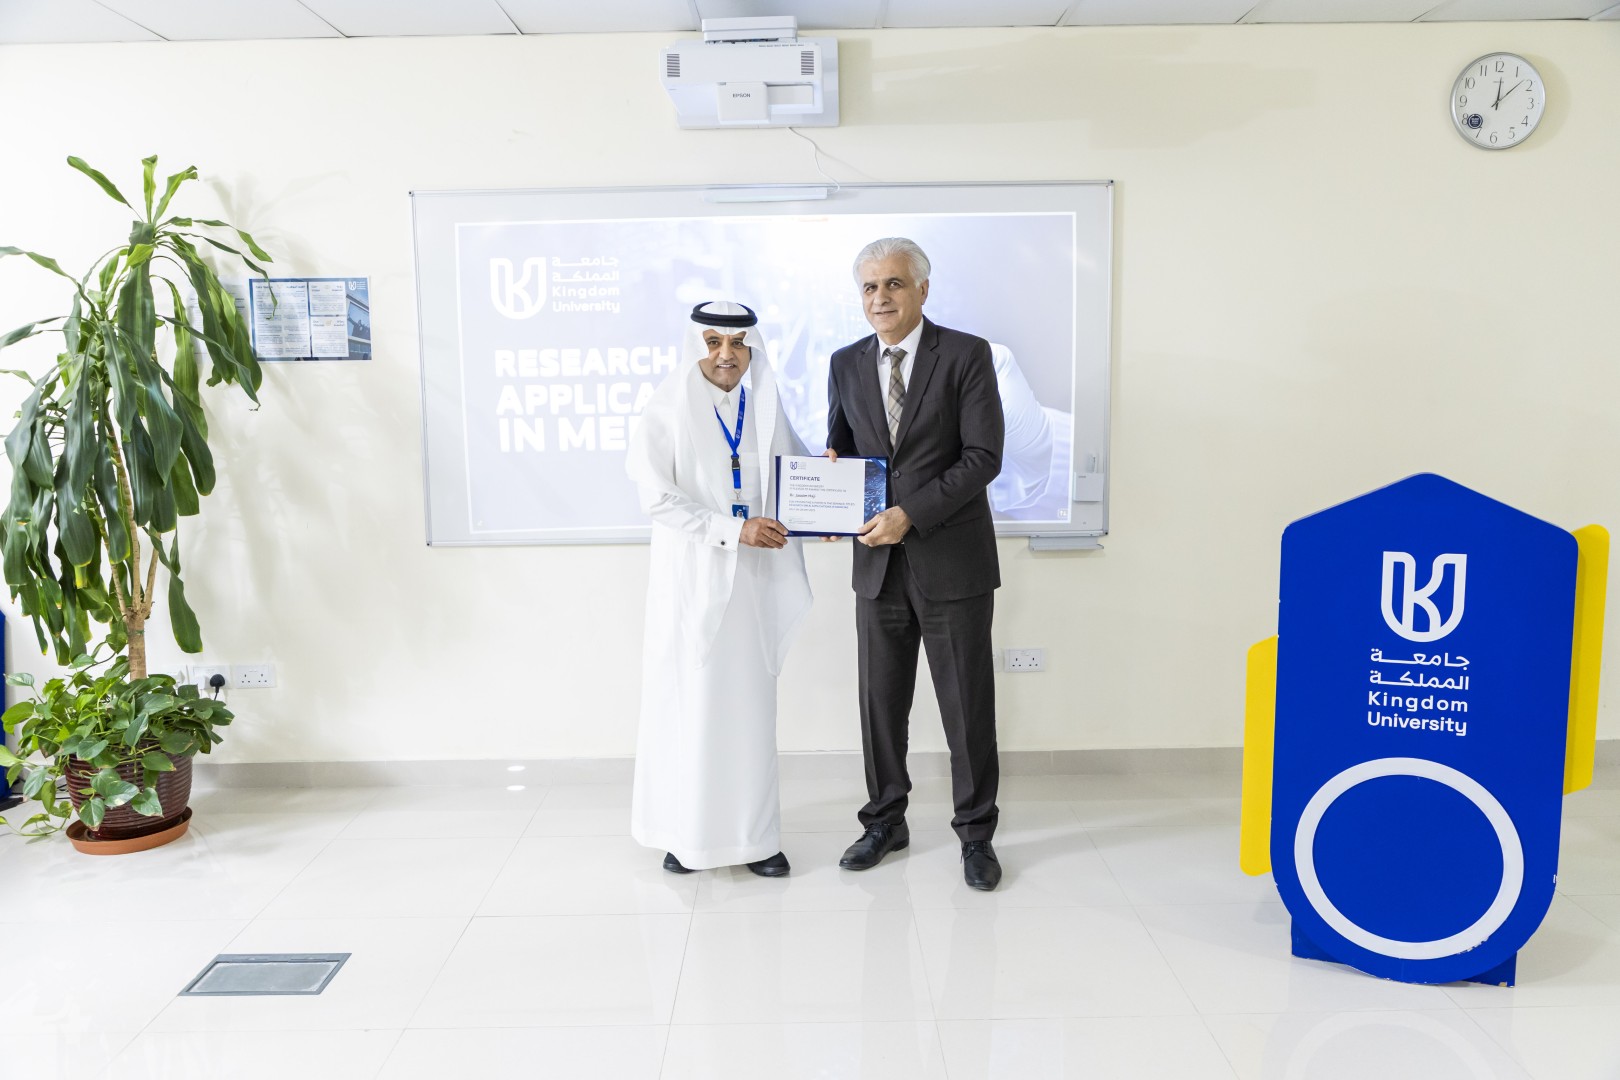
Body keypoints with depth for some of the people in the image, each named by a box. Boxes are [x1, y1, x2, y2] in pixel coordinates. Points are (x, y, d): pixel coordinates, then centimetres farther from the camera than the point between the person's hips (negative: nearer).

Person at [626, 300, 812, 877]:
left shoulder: (765, 408, 7)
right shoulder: (668, 410, -5)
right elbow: (658, 498, -11)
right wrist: (732, 530, -20)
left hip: (754, 578, 3)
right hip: (693, 577, -3)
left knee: (750, 702, 7)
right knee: (689, 699, 3)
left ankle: (752, 833, 17)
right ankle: (686, 831, 18)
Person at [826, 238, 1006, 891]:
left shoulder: (966, 355, -6)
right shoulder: (846, 364, 9)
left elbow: (983, 457, -13)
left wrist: (911, 514, -20)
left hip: (953, 562, -4)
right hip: (879, 562, 4)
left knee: (967, 702, 5)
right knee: (880, 700, 12)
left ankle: (975, 831, 22)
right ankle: (885, 821, 30)